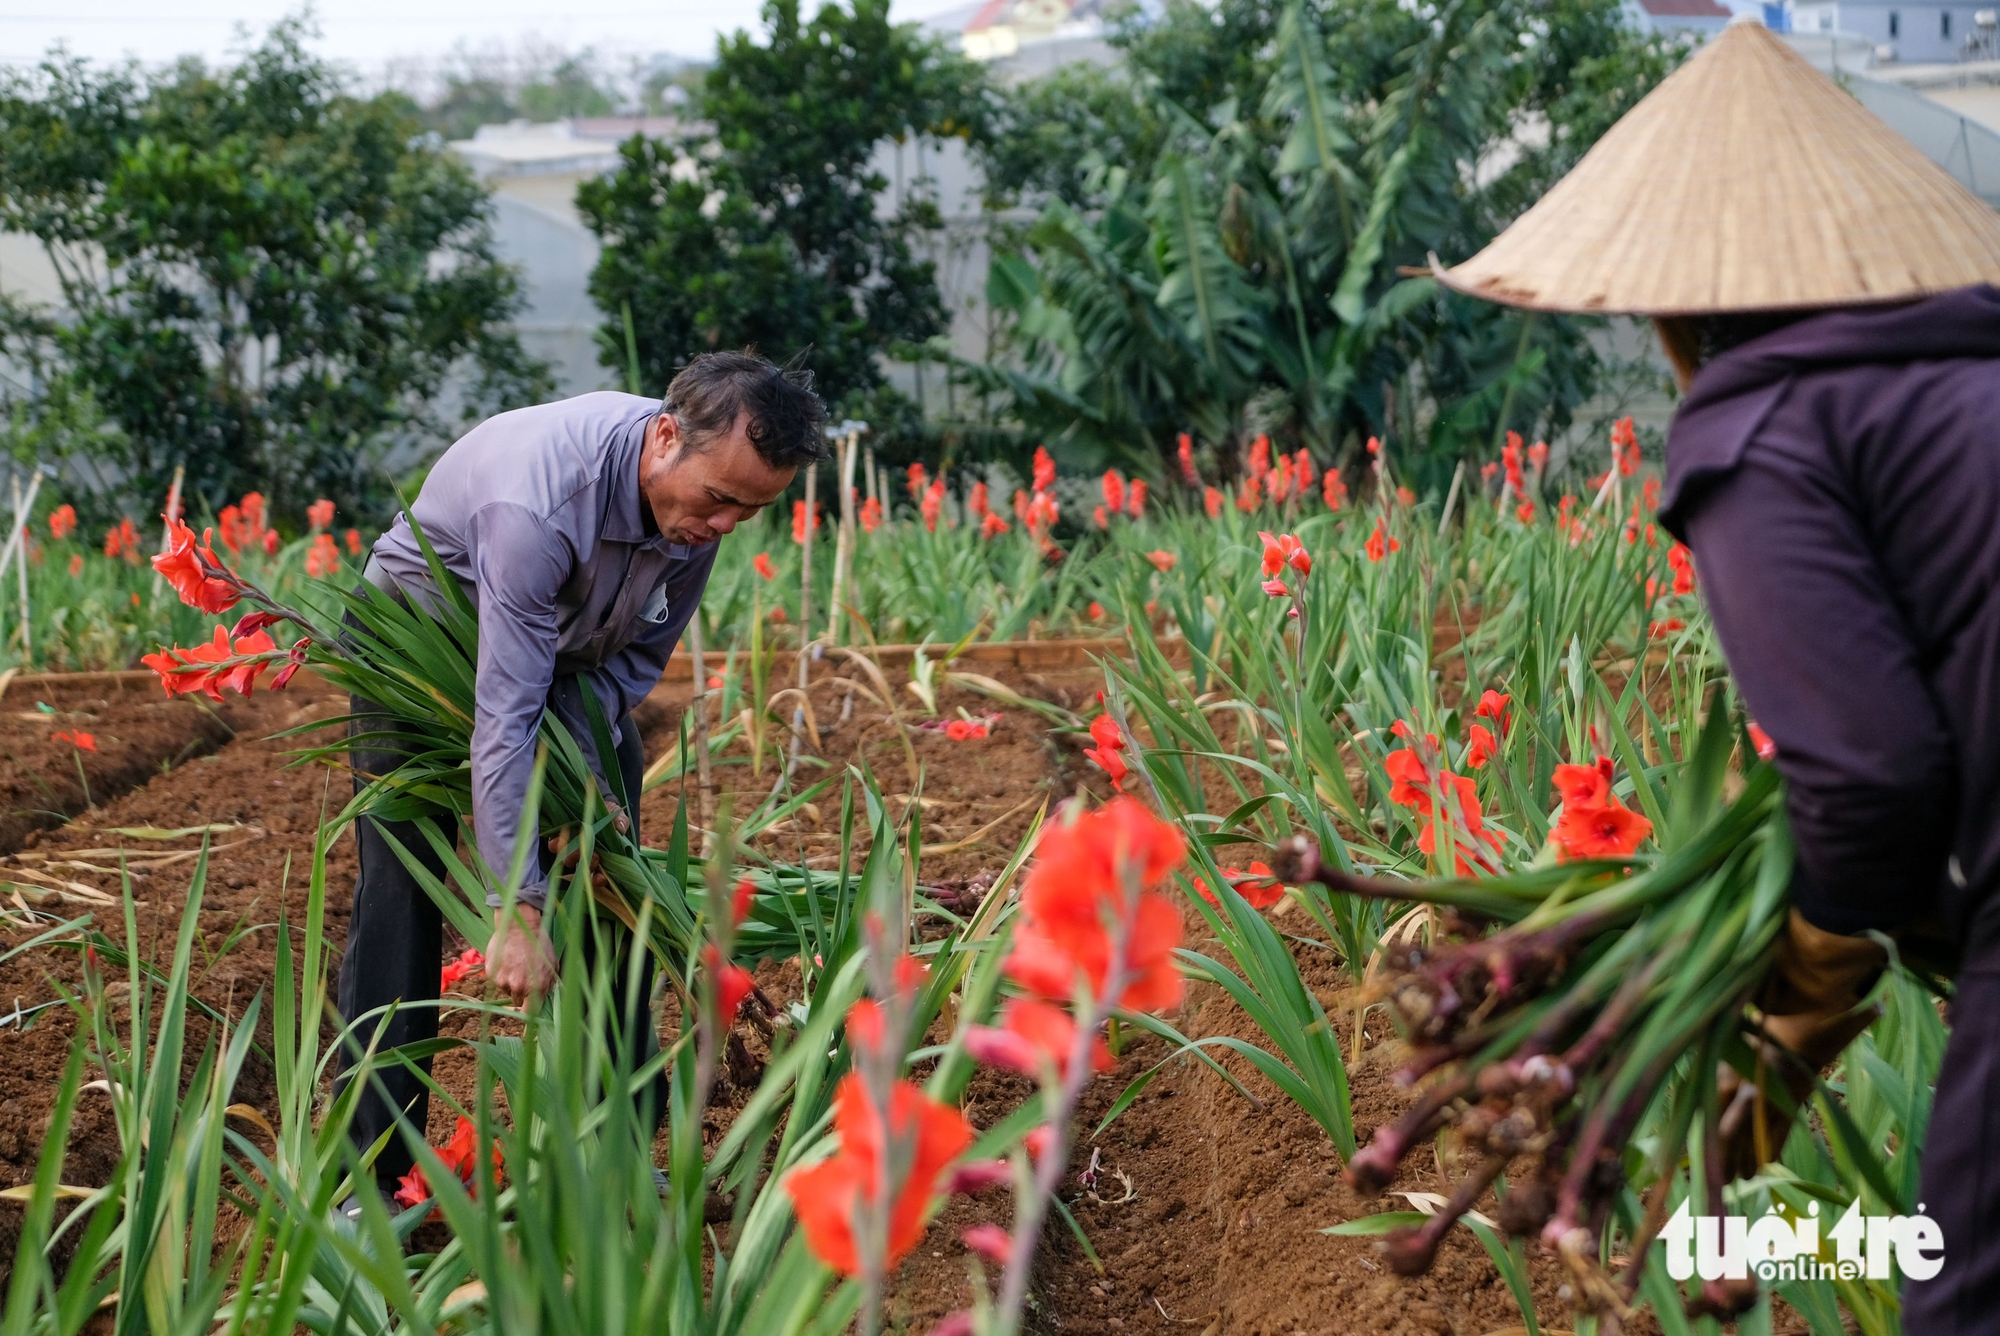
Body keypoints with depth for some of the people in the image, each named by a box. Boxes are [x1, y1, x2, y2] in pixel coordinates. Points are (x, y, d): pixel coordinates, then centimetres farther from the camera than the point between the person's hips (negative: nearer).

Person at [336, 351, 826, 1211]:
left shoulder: (699, 498, -21)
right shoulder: (542, 500, -42)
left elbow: (639, 653, -6)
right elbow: (504, 716, -42)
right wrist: (517, 908, -42)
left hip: (574, 646, 6)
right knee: (401, 897, -13)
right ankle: (371, 1179, -8)